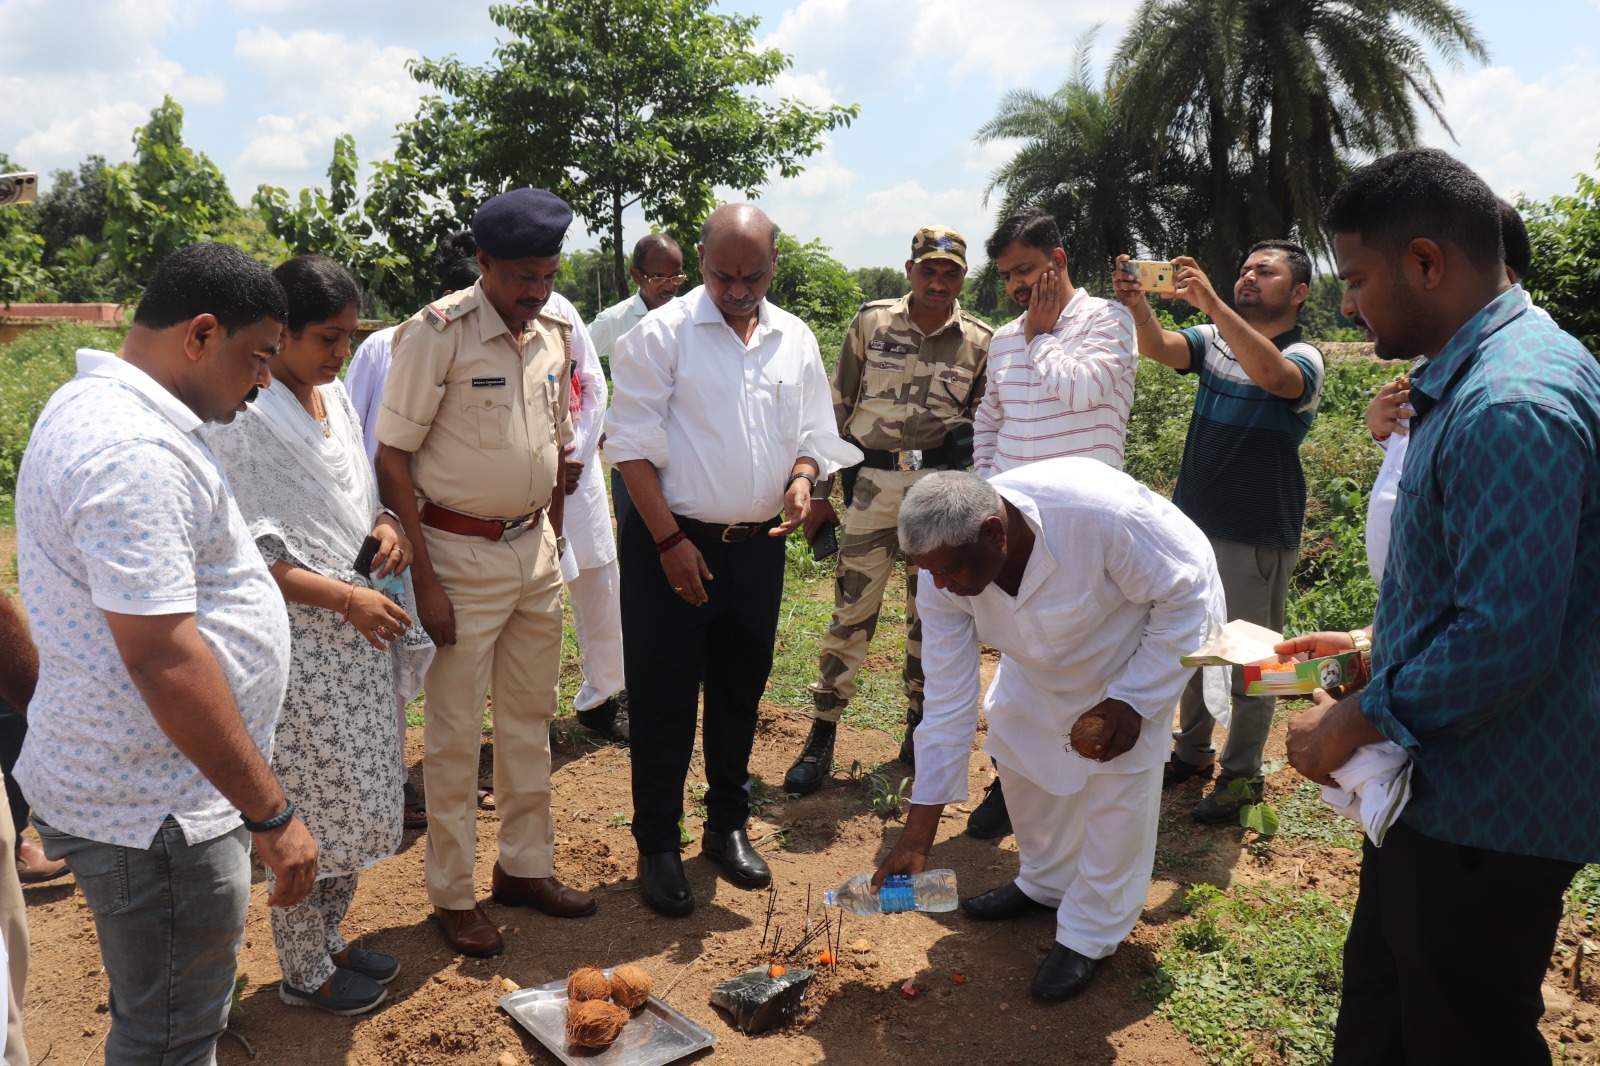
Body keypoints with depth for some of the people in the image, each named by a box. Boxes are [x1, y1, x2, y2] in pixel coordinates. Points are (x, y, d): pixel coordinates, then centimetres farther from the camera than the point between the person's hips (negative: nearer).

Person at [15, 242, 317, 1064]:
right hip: (154, 813, -10)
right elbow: (163, 657, -28)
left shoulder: (95, 407, 10)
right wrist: (270, 813, -23)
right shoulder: (132, 450, -25)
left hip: (137, 785, 10)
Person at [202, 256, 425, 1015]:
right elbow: (246, 551, -17)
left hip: (359, 637, 8)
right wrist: (345, 597, -21)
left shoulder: (334, 397, 10)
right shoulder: (244, 416, -15)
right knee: (309, 808, 4)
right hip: (298, 640, -8)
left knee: (357, 800, 16)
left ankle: (328, 939, 36)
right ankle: (304, 973, 25)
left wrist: (385, 526, -1)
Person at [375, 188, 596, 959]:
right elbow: (392, 458, -14)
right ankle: (452, 895, 22)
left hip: (534, 549, 6)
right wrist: (424, 578, -16)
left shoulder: (556, 337, 4)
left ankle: (525, 866, 32)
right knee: (455, 734, 5)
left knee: (531, 719, 15)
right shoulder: (437, 333, -14)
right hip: (460, 554, -6)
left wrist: (553, 543, 11)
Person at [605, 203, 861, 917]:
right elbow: (633, 444, -10)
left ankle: (728, 825, 33)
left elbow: (813, 432, 14)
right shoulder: (662, 333, -7)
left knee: (740, 692, 16)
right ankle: (658, 845, 19)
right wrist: (670, 540, -14)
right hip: (672, 544, -4)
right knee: (663, 700, 3)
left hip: (759, 546, 5)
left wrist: (803, 476, -9)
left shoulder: (795, 340, 8)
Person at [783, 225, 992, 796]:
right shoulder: (871, 322, 1)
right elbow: (837, 409, 4)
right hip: (872, 483, -1)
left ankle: (919, 727, 27)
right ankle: (822, 733, 10)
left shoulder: (980, 341, 4)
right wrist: (819, 491, 2)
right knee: (851, 610, -1)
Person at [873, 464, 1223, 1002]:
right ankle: (1046, 882, 33)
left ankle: (1090, 935, 10)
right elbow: (947, 702, -20)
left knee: (1121, 775, -9)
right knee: (1017, 744, 8)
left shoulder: (1101, 513, -44)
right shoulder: (944, 581, -26)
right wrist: (916, 839, -18)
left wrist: (1132, 699, -28)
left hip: (1143, 637, -5)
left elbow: (1186, 593, -26)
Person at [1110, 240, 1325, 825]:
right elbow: (1160, 347, -11)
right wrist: (1138, 305, -33)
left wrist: (1211, 302, -40)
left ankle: (1242, 774, 19)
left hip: (1258, 537, -5)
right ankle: (1192, 750, 33)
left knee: (1248, 658, 4)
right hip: (1193, 520, 6)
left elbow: (1270, 374, -32)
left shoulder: (1303, 356, -8)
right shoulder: (1214, 339, 7)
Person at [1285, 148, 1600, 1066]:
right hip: (1441, 788, 10)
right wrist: (1380, 644, 13)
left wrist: (1356, 721, -18)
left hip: (1484, 815, -10)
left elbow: (1506, 642, -30)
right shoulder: (1477, 375, 7)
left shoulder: (1508, 405, -26)